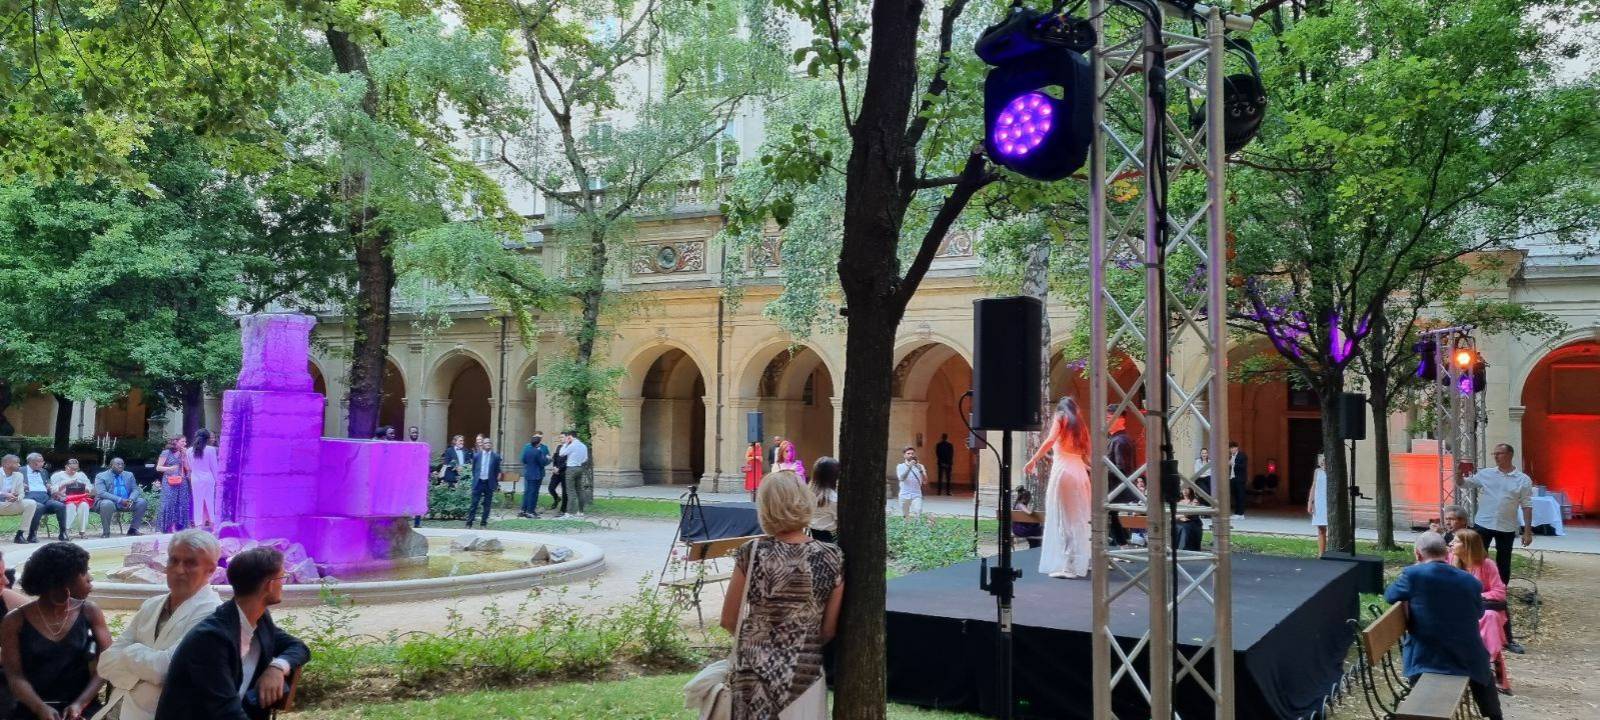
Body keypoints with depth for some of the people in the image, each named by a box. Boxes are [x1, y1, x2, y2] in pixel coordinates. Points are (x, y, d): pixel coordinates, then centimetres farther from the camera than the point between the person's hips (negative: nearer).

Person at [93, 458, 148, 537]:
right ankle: (106, 532, -21)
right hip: (109, 502, -5)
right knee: (107, 504, -38)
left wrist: (131, 500, -18)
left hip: (127, 502, 5)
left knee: (142, 502, -19)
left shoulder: (129, 475, 13)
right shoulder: (101, 476, -2)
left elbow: (135, 490, 6)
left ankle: (133, 529, -6)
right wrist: (120, 500, -26)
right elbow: (101, 493, -15)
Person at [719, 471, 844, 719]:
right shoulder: (832, 558, -8)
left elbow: (729, 621, -1)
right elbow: (829, 630, 1)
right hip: (804, 671, 1)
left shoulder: (752, 553, -11)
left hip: (752, 669, 0)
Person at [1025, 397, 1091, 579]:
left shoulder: (1060, 418, 7)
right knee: (1079, 519, 9)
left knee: (1062, 517, -4)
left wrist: (1032, 461, -11)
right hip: (1080, 472, 5)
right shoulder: (1080, 424, 22)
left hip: (1062, 470, -5)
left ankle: (1068, 566, -9)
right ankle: (1081, 562, 8)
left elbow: (1050, 441, -12)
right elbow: (1086, 451, 17)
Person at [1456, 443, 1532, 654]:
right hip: (1483, 525, 1)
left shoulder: (1523, 480, -2)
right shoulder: (1484, 474, 2)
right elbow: (1462, 484, 3)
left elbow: (1526, 506, -1)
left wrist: (1527, 531, -4)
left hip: (1506, 529, 0)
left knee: (1503, 568, 11)